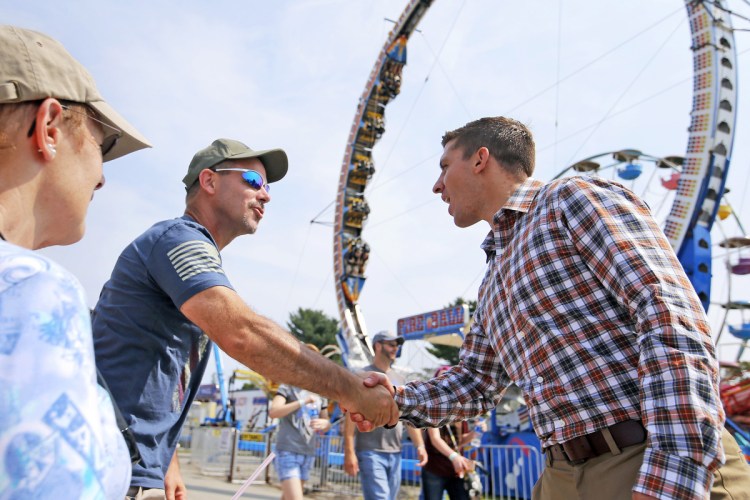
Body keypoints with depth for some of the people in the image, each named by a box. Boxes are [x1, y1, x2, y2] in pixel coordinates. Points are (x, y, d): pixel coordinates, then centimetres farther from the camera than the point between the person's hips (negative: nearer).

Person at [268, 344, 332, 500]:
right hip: (288, 452, -6)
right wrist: (303, 402, -25)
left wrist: (324, 423, -7)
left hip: (308, 454, 6)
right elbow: (273, 412, -18)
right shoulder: (288, 387, -3)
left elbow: (326, 425, 18)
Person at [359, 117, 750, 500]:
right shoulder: (494, 282, 19)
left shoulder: (574, 196, -5)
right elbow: (476, 383, 22)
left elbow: (672, 319, -17)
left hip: (652, 466, -7)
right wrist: (399, 400, 4)